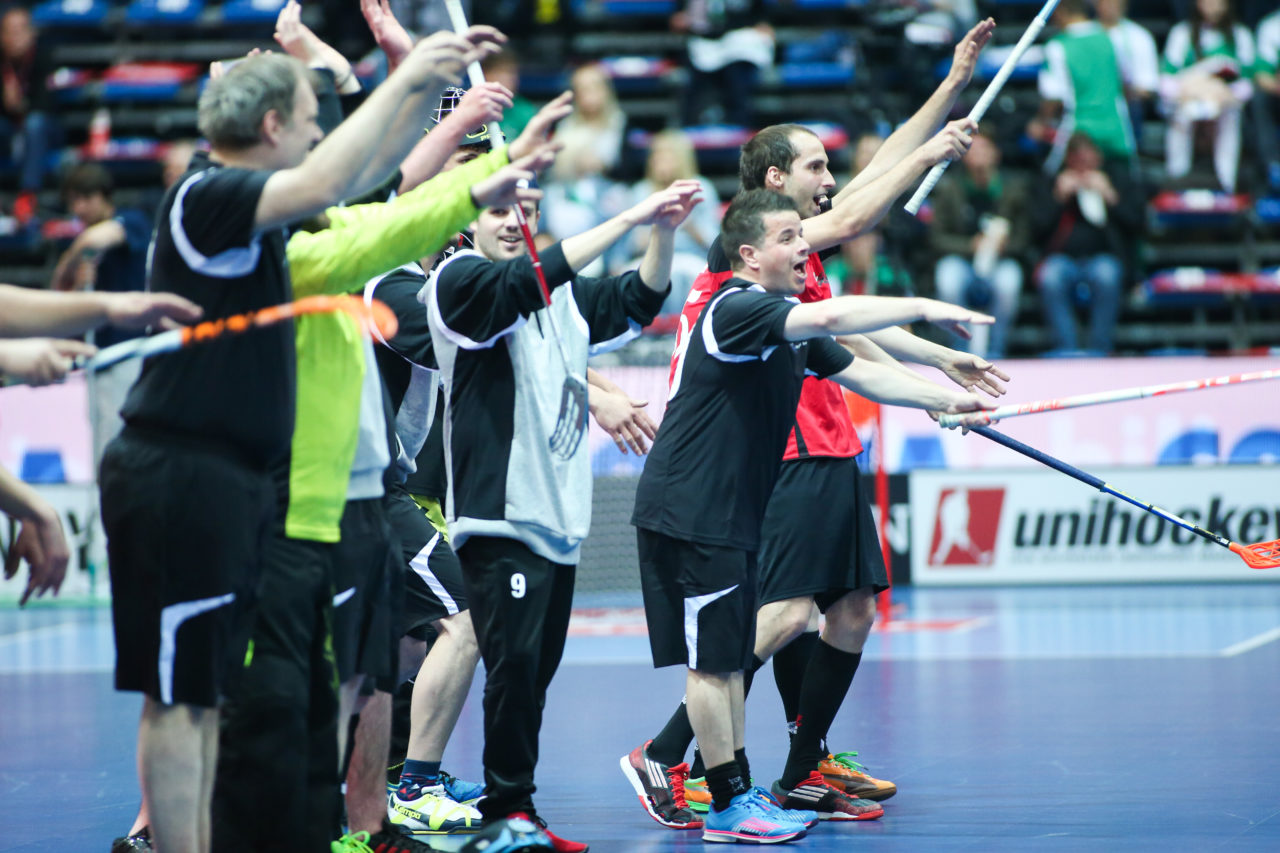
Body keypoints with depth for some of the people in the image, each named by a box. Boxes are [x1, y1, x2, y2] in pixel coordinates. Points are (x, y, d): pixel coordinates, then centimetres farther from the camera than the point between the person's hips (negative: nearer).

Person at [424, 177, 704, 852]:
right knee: (512, 660, -13)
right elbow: (529, 282, -21)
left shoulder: (562, 293, 18)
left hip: (559, 516, 7)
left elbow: (637, 299, 17)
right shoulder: (457, 280, -5)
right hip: (498, 512, -7)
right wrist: (628, 219, -22)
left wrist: (664, 232, 0)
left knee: (536, 670, 7)